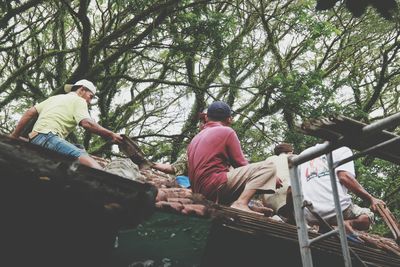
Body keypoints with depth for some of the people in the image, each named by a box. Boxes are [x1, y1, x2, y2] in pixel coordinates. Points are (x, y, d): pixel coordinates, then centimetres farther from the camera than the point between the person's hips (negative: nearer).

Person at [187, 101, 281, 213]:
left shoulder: (195, 138, 23)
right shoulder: (226, 131, 2)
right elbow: (241, 164, 1)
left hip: (199, 190, 8)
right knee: (269, 166, -7)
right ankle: (241, 203, -23)